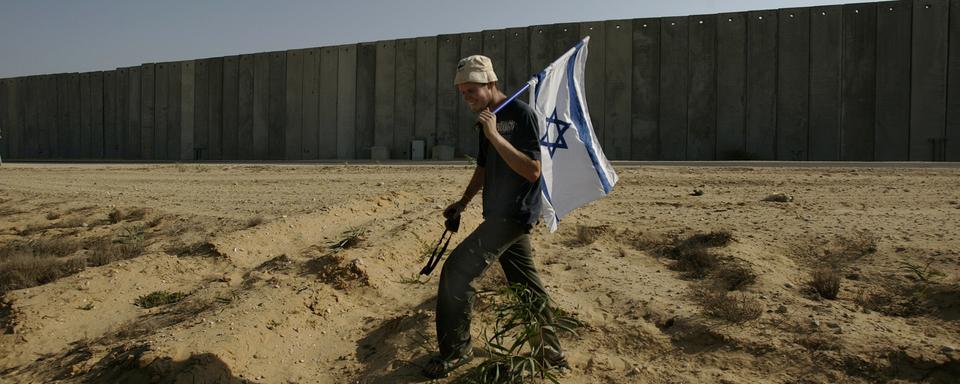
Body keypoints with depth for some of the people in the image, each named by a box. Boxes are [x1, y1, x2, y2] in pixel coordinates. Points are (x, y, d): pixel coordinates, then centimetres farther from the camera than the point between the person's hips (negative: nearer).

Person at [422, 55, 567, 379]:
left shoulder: (521, 114, -14)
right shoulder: (486, 120, 12)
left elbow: (532, 171, -23)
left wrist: (495, 136, -25)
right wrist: (463, 202, 21)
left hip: (515, 214, -9)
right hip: (500, 215, 9)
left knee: (457, 270, -13)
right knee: (525, 283, 15)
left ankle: (455, 349, 2)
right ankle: (551, 351, 27)